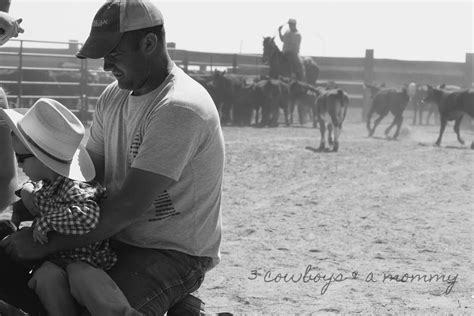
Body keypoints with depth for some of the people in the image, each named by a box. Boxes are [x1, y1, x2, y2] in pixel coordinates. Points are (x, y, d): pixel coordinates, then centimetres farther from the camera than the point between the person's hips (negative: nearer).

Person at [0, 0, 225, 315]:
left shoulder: (180, 109, -22)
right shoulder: (113, 97, 8)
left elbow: (129, 205, -26)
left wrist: (47, 244, -24)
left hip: (176, 253, -9)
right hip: (119, 240, 9)